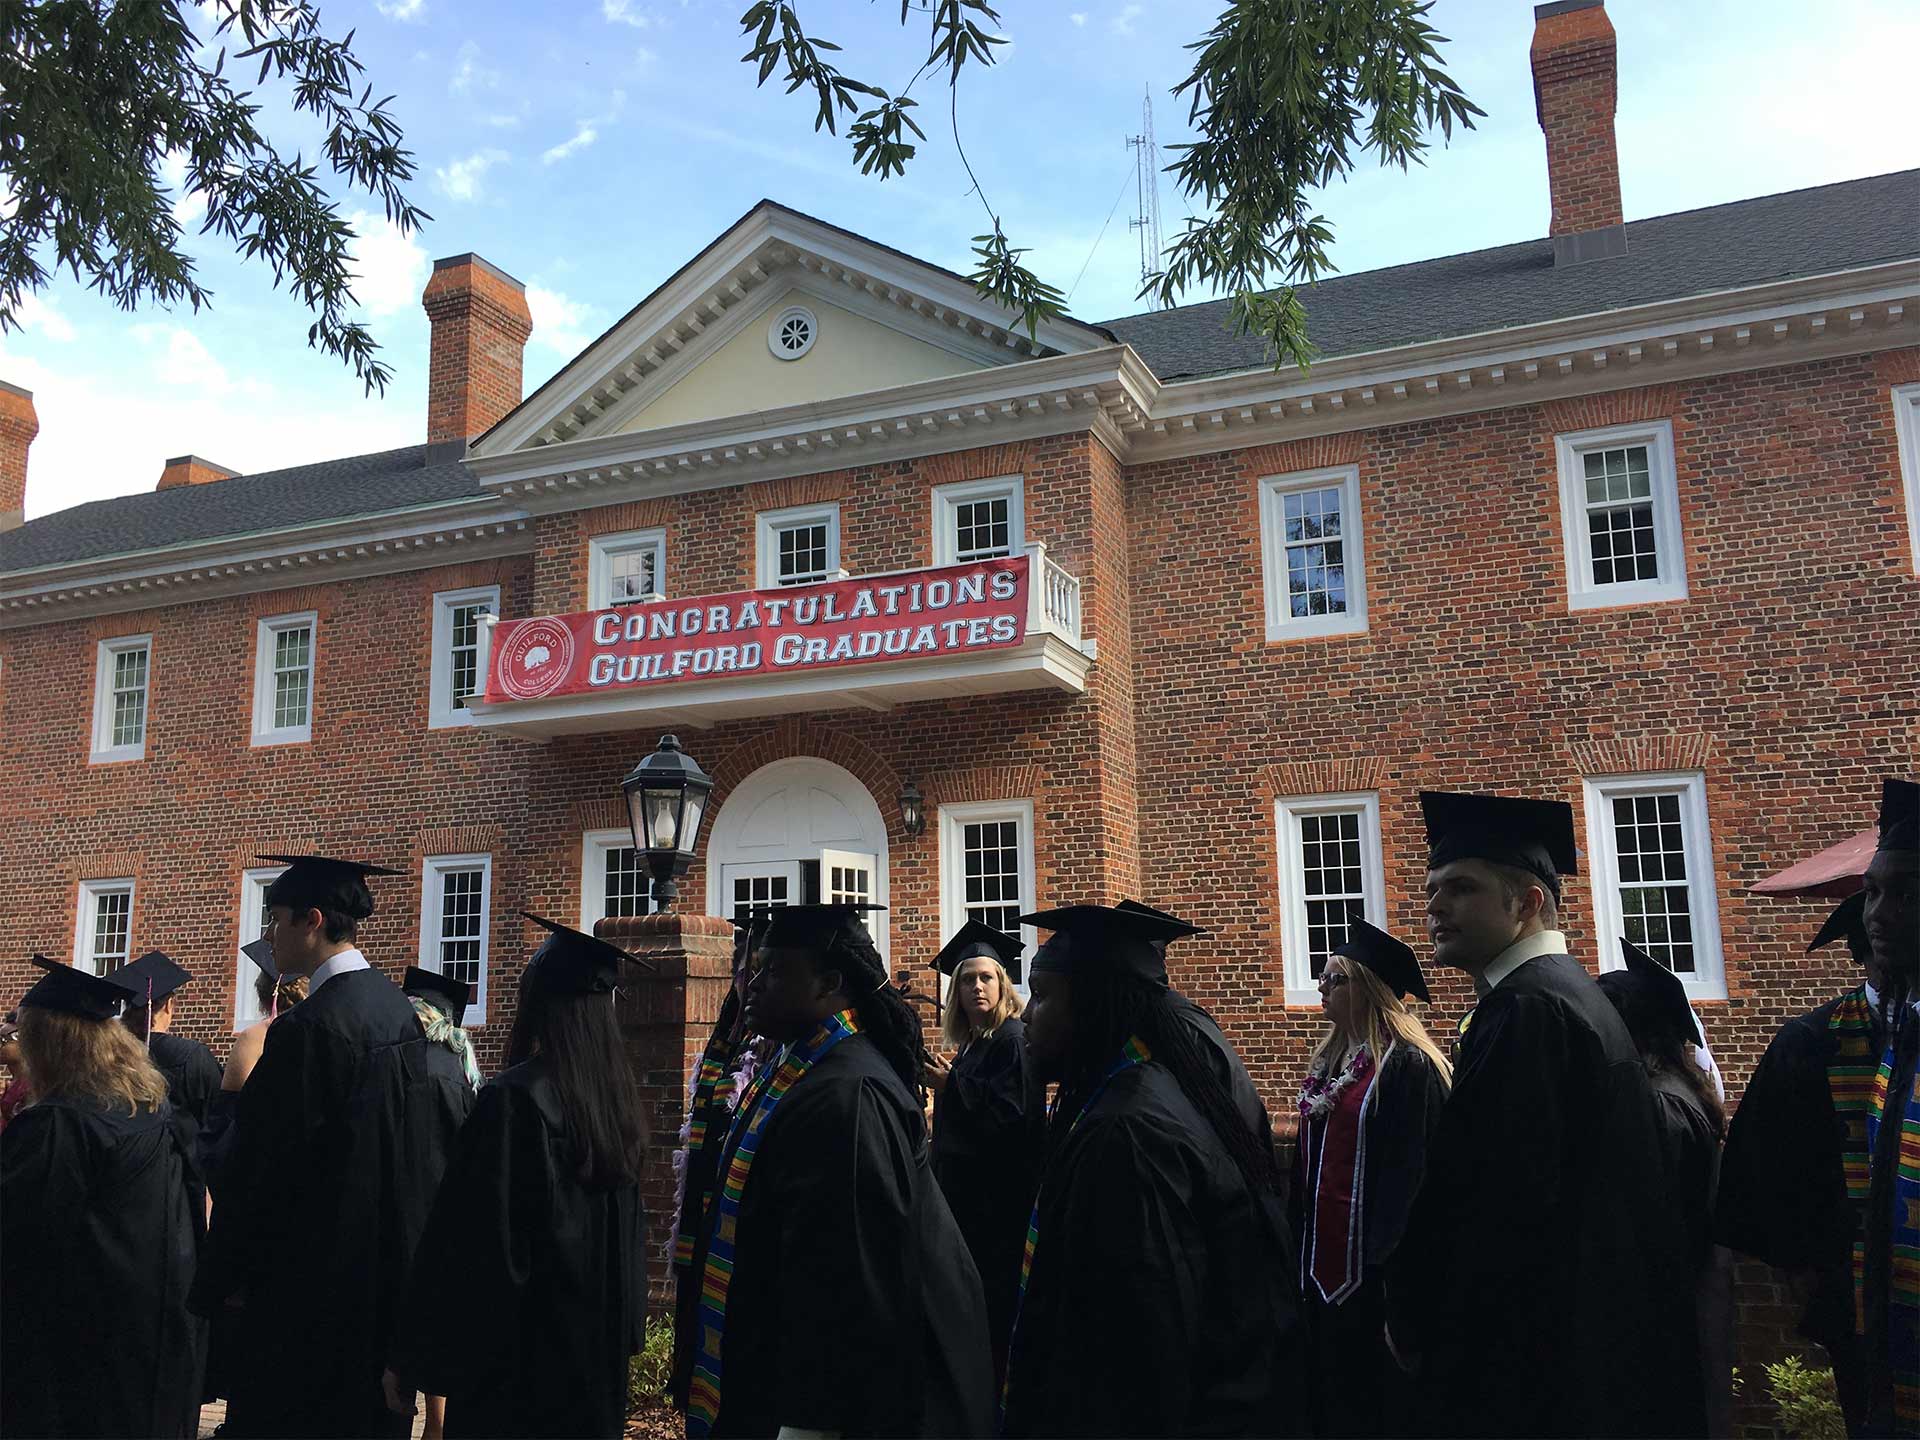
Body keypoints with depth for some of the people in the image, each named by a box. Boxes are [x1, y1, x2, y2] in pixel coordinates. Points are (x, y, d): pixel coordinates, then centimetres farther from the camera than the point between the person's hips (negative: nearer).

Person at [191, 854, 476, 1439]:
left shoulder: (307, 1028, -20)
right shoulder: (400, 1010, 4)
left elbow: (263, 1169, -17)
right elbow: (451, 1115, 12)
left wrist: (223, 1280, -5)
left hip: (317, 1278, -8)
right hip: (393, 1273, 8)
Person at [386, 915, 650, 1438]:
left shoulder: (514, 1097, -18)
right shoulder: (616, 1101, 2)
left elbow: (462, 1244, -18)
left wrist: (408, 1360, -10)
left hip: (515, 1359, -6)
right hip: (598, 1358, 7)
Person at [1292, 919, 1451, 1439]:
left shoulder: (1407, 1065, -15)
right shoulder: (1329, 1061, 11)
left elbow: (1412, 1172, -17)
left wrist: (1389, 1260, -19)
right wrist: (1299, 1238, 15)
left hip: (1369, 1261, -8)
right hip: (1322, 1257, 8)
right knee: (1330, 1395, 16)